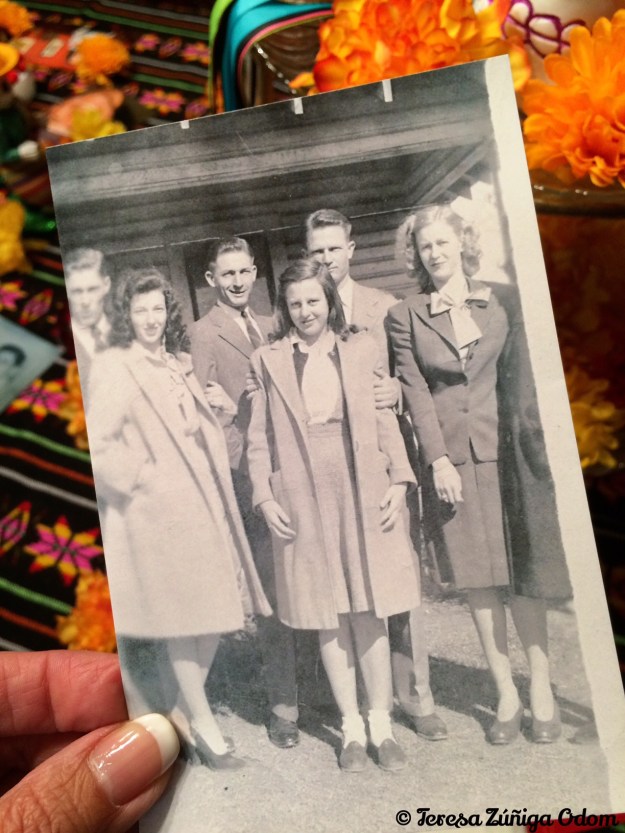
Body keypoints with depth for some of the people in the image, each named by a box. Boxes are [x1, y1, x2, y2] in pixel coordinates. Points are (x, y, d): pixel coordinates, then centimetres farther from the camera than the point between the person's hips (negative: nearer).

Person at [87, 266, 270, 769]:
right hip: (156, 512, -7)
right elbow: (97, 444, -16)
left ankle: (180, 709, 28)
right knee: (182, 620, 1)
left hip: (200, 505, 7)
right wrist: (142, 476, -11)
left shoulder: (178, 363, 15)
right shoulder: (114, 368, -8)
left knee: (217, 615, 9)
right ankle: (201, 725, 18)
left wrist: (220, 404, 6)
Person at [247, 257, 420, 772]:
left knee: (369, 612, 5)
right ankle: (352, 726, 21)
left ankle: (382, 723, 20)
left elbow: (385, 419, 6)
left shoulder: (362, 348, 8)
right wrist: (264, 497, -5)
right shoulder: (268, 360, 5)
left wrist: (398, 479, -2)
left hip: (363, 494, 0)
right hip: (303, 501, 0)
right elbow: (259, 437, 4)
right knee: (327, 618, 7)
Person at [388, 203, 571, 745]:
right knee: (478, 581, 5)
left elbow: (519, 374, 4)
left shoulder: (504, 302, 8)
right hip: (449, 460, 0)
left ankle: (541, 688, 17)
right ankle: (506, 693, 18)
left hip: (507, 452, 1)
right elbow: (415, 392, -2)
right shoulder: (406, 317, 4)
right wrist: (437, 459, -11)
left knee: (524, 574, 5)